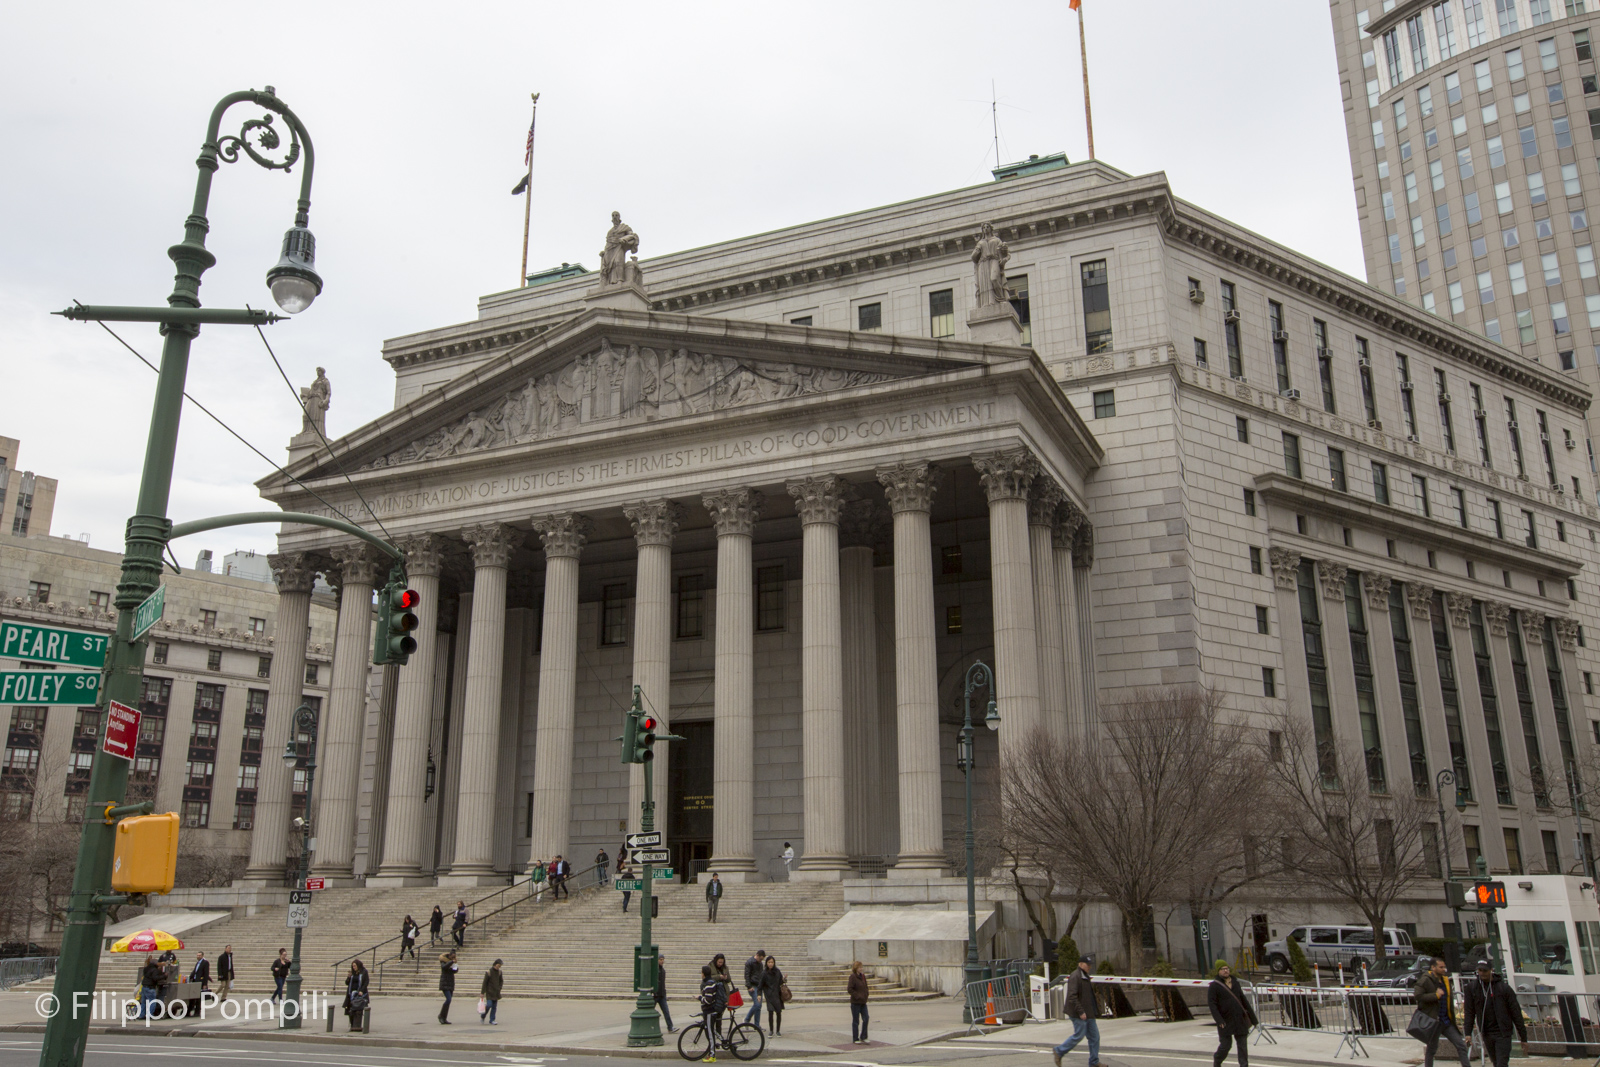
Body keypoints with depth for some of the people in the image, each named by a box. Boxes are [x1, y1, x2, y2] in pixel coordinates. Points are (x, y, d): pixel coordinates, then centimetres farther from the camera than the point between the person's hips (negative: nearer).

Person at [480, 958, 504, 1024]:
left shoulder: (500, 972, 5)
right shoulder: (488, 972, -11)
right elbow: (485, 982, -8)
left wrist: (499, 988, 3)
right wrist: (482, 992, -8)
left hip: (496, 993, 5)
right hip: (489, 992, -5)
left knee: (494, 1006, 5)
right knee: (489, 1004, -12)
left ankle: (491, 1020, 13)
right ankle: (482, 1016, 12)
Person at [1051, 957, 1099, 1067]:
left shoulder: (1085, 977, 16)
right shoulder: (1075, 977, -17)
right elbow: (1072, 996, -24)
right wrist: (1080, 1012, -25)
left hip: (1088, 1013, 10)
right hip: (1079, 1013, -10)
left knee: (1094, 1036, 7)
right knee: (1079, 1036, -5)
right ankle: (1058, 1051, 10)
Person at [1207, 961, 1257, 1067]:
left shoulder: (1235, 982, 12)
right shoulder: (1214, 986, -6)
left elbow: (1243, 999, 18)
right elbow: (1211, 1004, -12)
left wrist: (1251, 1015, 15)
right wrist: (1219, 1020, -21)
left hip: (1240, 1019, 5)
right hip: (1225, 1021, -5)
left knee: (1243, 1045, 2)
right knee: (1226, 1045, 0)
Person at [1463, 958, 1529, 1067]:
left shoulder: (1504, 988, -6)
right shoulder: (1472, 988, 2)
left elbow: (1516, 1013, -3)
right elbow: (1469, 1012, 3)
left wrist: (1523, 1038, -3)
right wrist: (1468, 1033, -6)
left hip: (1503, 1034, -3)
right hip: (1487, 1035, 3)